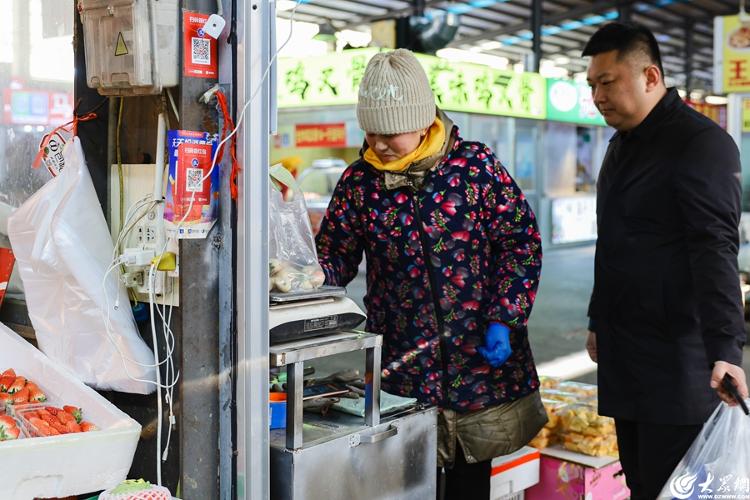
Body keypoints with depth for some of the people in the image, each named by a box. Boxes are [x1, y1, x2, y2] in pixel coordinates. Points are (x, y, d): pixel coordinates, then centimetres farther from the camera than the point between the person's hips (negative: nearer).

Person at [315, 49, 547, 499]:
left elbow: (521, 241, -4)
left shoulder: (476, 166, -6)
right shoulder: (359, 182, 0)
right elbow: (335, 253, 4)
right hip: (402, 363, 1)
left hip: (481, 357, -1)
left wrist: (504, 320, -11)